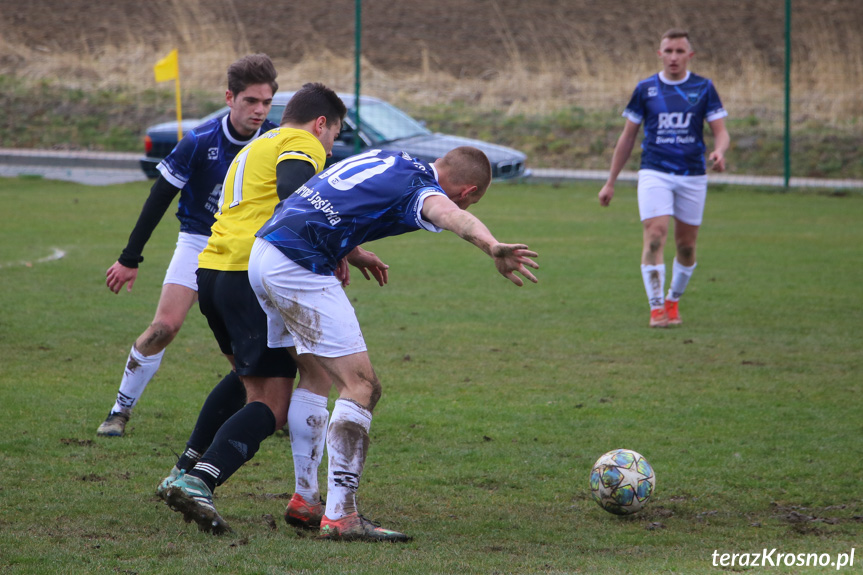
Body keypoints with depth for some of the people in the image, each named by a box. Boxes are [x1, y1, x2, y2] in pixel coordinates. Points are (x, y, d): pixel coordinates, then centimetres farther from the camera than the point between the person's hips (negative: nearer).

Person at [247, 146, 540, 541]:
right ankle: (340, 516, -15)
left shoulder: (391, 160, 19)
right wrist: (494, 248, -53)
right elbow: (451, 216, -34)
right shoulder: (421, 188, -9)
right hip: (299, 267, -10)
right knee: (361, 387, -9)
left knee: (316, 379, 22)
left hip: (263, 253, 10)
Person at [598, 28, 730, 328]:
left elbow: (721, 132, 3)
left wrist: (719, 151, -22)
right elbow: (628, 136, 10)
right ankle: (656, 308, -14)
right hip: (654, 173, -1)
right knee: (655, 237, -17)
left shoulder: (703, 88, 3)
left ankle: (673, 300, 29)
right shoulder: (645, 89, 4)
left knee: (686, 245, 7)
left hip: (692, 176, 1)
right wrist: (610, 182, 10)